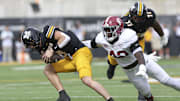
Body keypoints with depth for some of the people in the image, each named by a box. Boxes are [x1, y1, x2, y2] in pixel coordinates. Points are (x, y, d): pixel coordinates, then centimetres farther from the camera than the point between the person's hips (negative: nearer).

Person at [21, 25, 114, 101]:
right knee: (48, 70, 9)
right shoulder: (42, 47, 13)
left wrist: (52, 50, -21)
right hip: (70, 58, 10)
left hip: (80, 52, -10)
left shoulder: (47, 32, -13)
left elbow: (66, 38, -24)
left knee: (87, 80, -28)